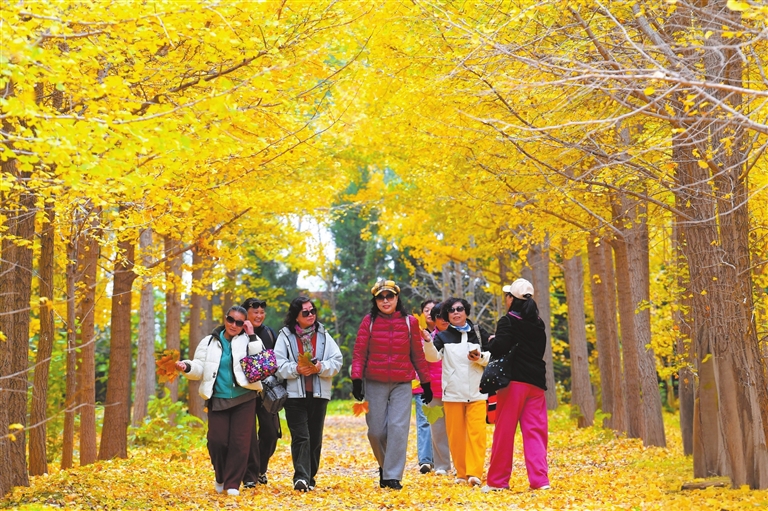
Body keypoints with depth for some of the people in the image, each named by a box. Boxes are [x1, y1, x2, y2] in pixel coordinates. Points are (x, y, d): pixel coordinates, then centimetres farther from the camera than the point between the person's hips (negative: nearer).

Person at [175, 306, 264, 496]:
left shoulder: (248, 341, 2)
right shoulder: (210, 342, 8)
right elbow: (200, 368, 6)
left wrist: (252, 336, -14)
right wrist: (188, 367, -16)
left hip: (244, 400, -1)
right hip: (218, 400, 1)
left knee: (239, 442, -3)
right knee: (217, 441, -5)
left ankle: (232, 484, 6)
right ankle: (220, 477, 20)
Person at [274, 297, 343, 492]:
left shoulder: (323, 335, 8)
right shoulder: (285, 335, 0)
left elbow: (337, 361, 3)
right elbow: (278, 364, -5)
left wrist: (321, 367, -15)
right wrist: (295, 369, -20)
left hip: (319, 394, 3)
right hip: (295, 394, -3)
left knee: (315, 438, 8)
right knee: (300, 437, -12)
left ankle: (310, 477, 18)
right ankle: (301, 476, -18)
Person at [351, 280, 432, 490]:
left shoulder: (410, 322, 4)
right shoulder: (369, 321, 2)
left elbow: (417, 355, 9)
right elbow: (359, 353, -1)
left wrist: (426, 383, 11)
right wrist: (356, 379, -12)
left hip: (402, 384, 0)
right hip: (374, 384, 0)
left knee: (399, 428, -9)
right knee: (376, 430, 2)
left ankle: (393, 476, -5)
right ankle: (384, 466, 28)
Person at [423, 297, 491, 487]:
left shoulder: (480, 334, 10)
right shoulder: (443, 337, 8)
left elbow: (493, 357, 10)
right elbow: (433, 356, -8)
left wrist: (480, 358, -9)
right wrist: (427, 341, -27)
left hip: (477, 392, 0)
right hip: (452, 393, 1)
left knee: (476, 432, -10)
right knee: (456, 434, 3)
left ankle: (475, 473, -12)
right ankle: (461, 473, 12)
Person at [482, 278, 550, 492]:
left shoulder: (508, 321, -7)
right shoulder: (538, 323, 13)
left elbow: (500, 347, -18)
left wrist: (492, 342, 1)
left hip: (513, 381, -5)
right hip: (536, 381, 5)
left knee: (504, 432, 2)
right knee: (535, 432, 4)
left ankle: (497, 481, 6)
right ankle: (539, 479, -6)